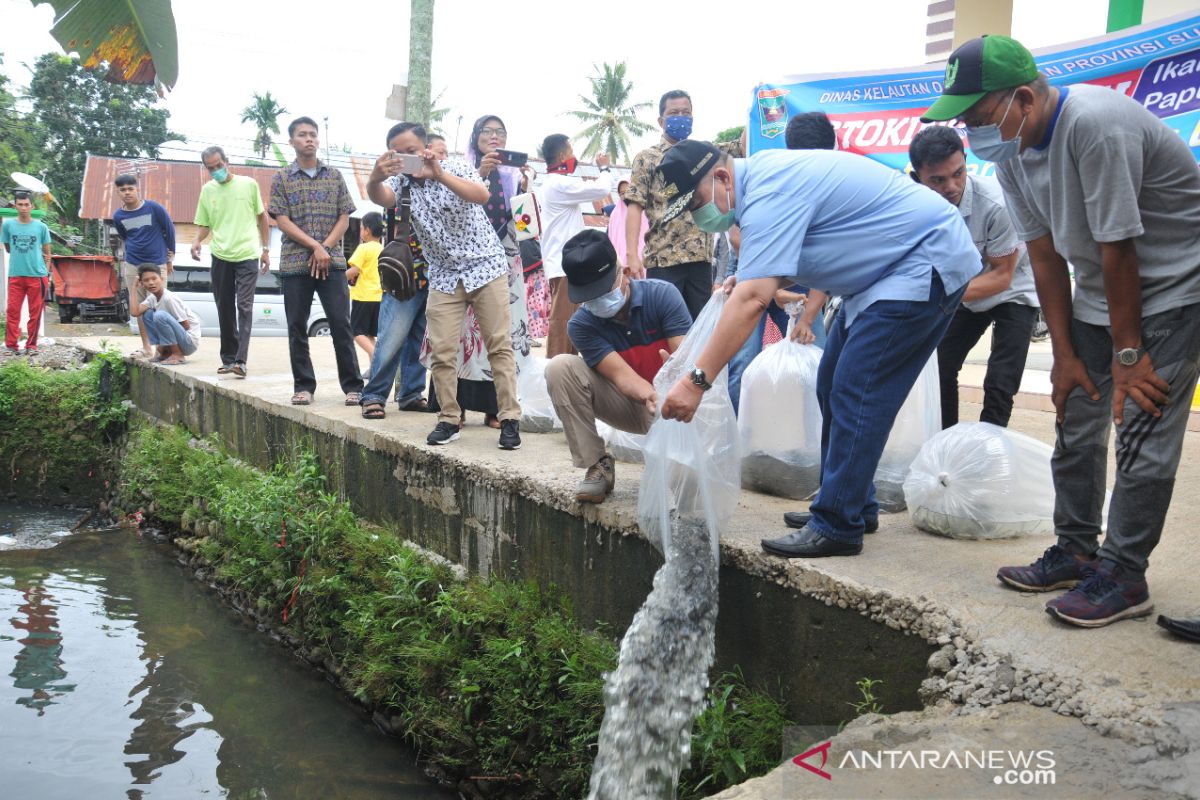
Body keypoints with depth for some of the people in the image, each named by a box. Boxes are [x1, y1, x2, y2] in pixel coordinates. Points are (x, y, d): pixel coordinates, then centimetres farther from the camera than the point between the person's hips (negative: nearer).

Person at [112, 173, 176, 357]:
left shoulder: (153, 208, -7)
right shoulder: (118, 216, 3)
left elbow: (170, 230, 3)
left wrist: (170, 256, 8)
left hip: (157, 264, -4)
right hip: (132, 266, 4)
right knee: (139, 307, 6)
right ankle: (146, 347, 14)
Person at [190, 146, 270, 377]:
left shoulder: (248, 184, 2)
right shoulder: (207, 190, 9)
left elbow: (262, 217, 10)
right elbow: (203, 224, 14)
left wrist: (266, 249, 6)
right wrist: (196, 241, -8)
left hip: (247, 256, -3)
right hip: (220, 257, 3)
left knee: (244, 307, -11)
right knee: (225, 310, 8)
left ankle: (240, 360, -16)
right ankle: (228, 358, 17)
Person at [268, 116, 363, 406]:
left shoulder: (334, 175, 11)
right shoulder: (282, 178, 6)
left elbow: (344, 217, 6)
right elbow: (282, 220, -2)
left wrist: (326, 248, -8)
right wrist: (314, 246, -12)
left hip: (332, 262, 0)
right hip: (294, 263, 0)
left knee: (341, 324, -3)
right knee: (297, 328, 4)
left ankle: (353, 386, 0)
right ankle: (303, 386, 12)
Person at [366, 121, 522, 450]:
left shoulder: (455, 167, -8)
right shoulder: (401, 179, -1)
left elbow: (482, 195, -29)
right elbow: (381, 197, -24)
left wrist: (439, 175, -43)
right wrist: (374, 179, -48)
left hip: (485, 266, -3)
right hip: (444, 276, 3)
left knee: (500, 346, -4)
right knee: (442, 352, -3)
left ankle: (509, 419, -1)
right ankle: (449, 420, 7)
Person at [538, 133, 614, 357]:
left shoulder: (550, 183, 19)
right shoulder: (560, 184, -13)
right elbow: (602, 188, -14)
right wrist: (605, 168, 2)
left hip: (562, 260, 11)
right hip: (565, 262, -11)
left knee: (566, 318, 12)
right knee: (563, 319, -11)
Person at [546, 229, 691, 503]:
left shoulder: (662, 295, -15)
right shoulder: (581, 324, -11)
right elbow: (622, 377, -24)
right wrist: (652, 396, -45)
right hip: (632, 406, 2)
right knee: (560, 368, -19)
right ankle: (597, 466, -14)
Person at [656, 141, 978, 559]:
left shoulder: (770, 194, -26)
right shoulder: (761, 175, 6)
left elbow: (753, 300, -36)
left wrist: (697, 380, -37)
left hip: (928, 263, -11)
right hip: (887, 270, 11)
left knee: (855, 393, -15)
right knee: (833, 386, 11)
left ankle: (838, 527, -9)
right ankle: (854, 505, 20)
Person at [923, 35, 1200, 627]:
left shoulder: (1093, 124, -29)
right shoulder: (1010, 148, -4)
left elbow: (1118, 249, -26)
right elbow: (1045, 255, -1)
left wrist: (1128, 353, -19)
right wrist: (1065, 353, -1)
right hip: (1100, 291, 8)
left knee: (1143, 433, -9)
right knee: (1076, 423, 8)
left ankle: (1123, 576, 0)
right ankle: (1076, 550, 21)